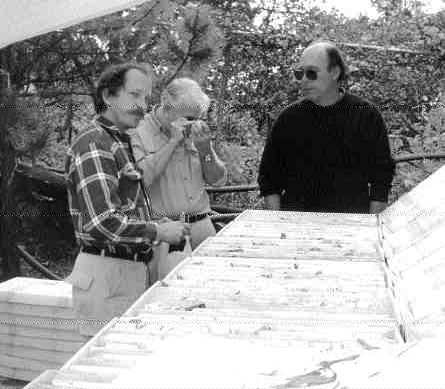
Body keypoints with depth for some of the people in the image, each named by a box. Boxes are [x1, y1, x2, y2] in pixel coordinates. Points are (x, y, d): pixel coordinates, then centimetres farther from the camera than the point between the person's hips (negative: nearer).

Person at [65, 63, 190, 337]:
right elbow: (103, 223, -25)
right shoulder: (93, 146, -16)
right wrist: (158, 232, -15)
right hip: (106, 273, -10)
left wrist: (156, 225, 12)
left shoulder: (121, 143, 18)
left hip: (131, 270, 10)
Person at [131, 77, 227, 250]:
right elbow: (141, 179, -19)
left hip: (201, 225, 4)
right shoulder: (139, 134, -3)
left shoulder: (196, 132, 12)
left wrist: (205, 148, -4)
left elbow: (218, 180, 13)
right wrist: (172, 142, -16)